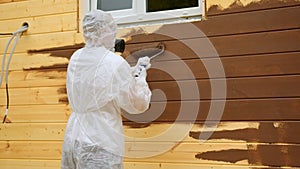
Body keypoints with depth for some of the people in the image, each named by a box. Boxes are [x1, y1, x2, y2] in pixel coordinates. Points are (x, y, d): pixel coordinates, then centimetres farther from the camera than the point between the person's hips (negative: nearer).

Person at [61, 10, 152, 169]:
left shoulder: (75, 58, 6)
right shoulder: (115, 63, -14)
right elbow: (138, 105, -6)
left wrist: (133, 70, 20)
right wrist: (141, 76, 8)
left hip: (72, 138, 7)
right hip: (100, 145, -7)